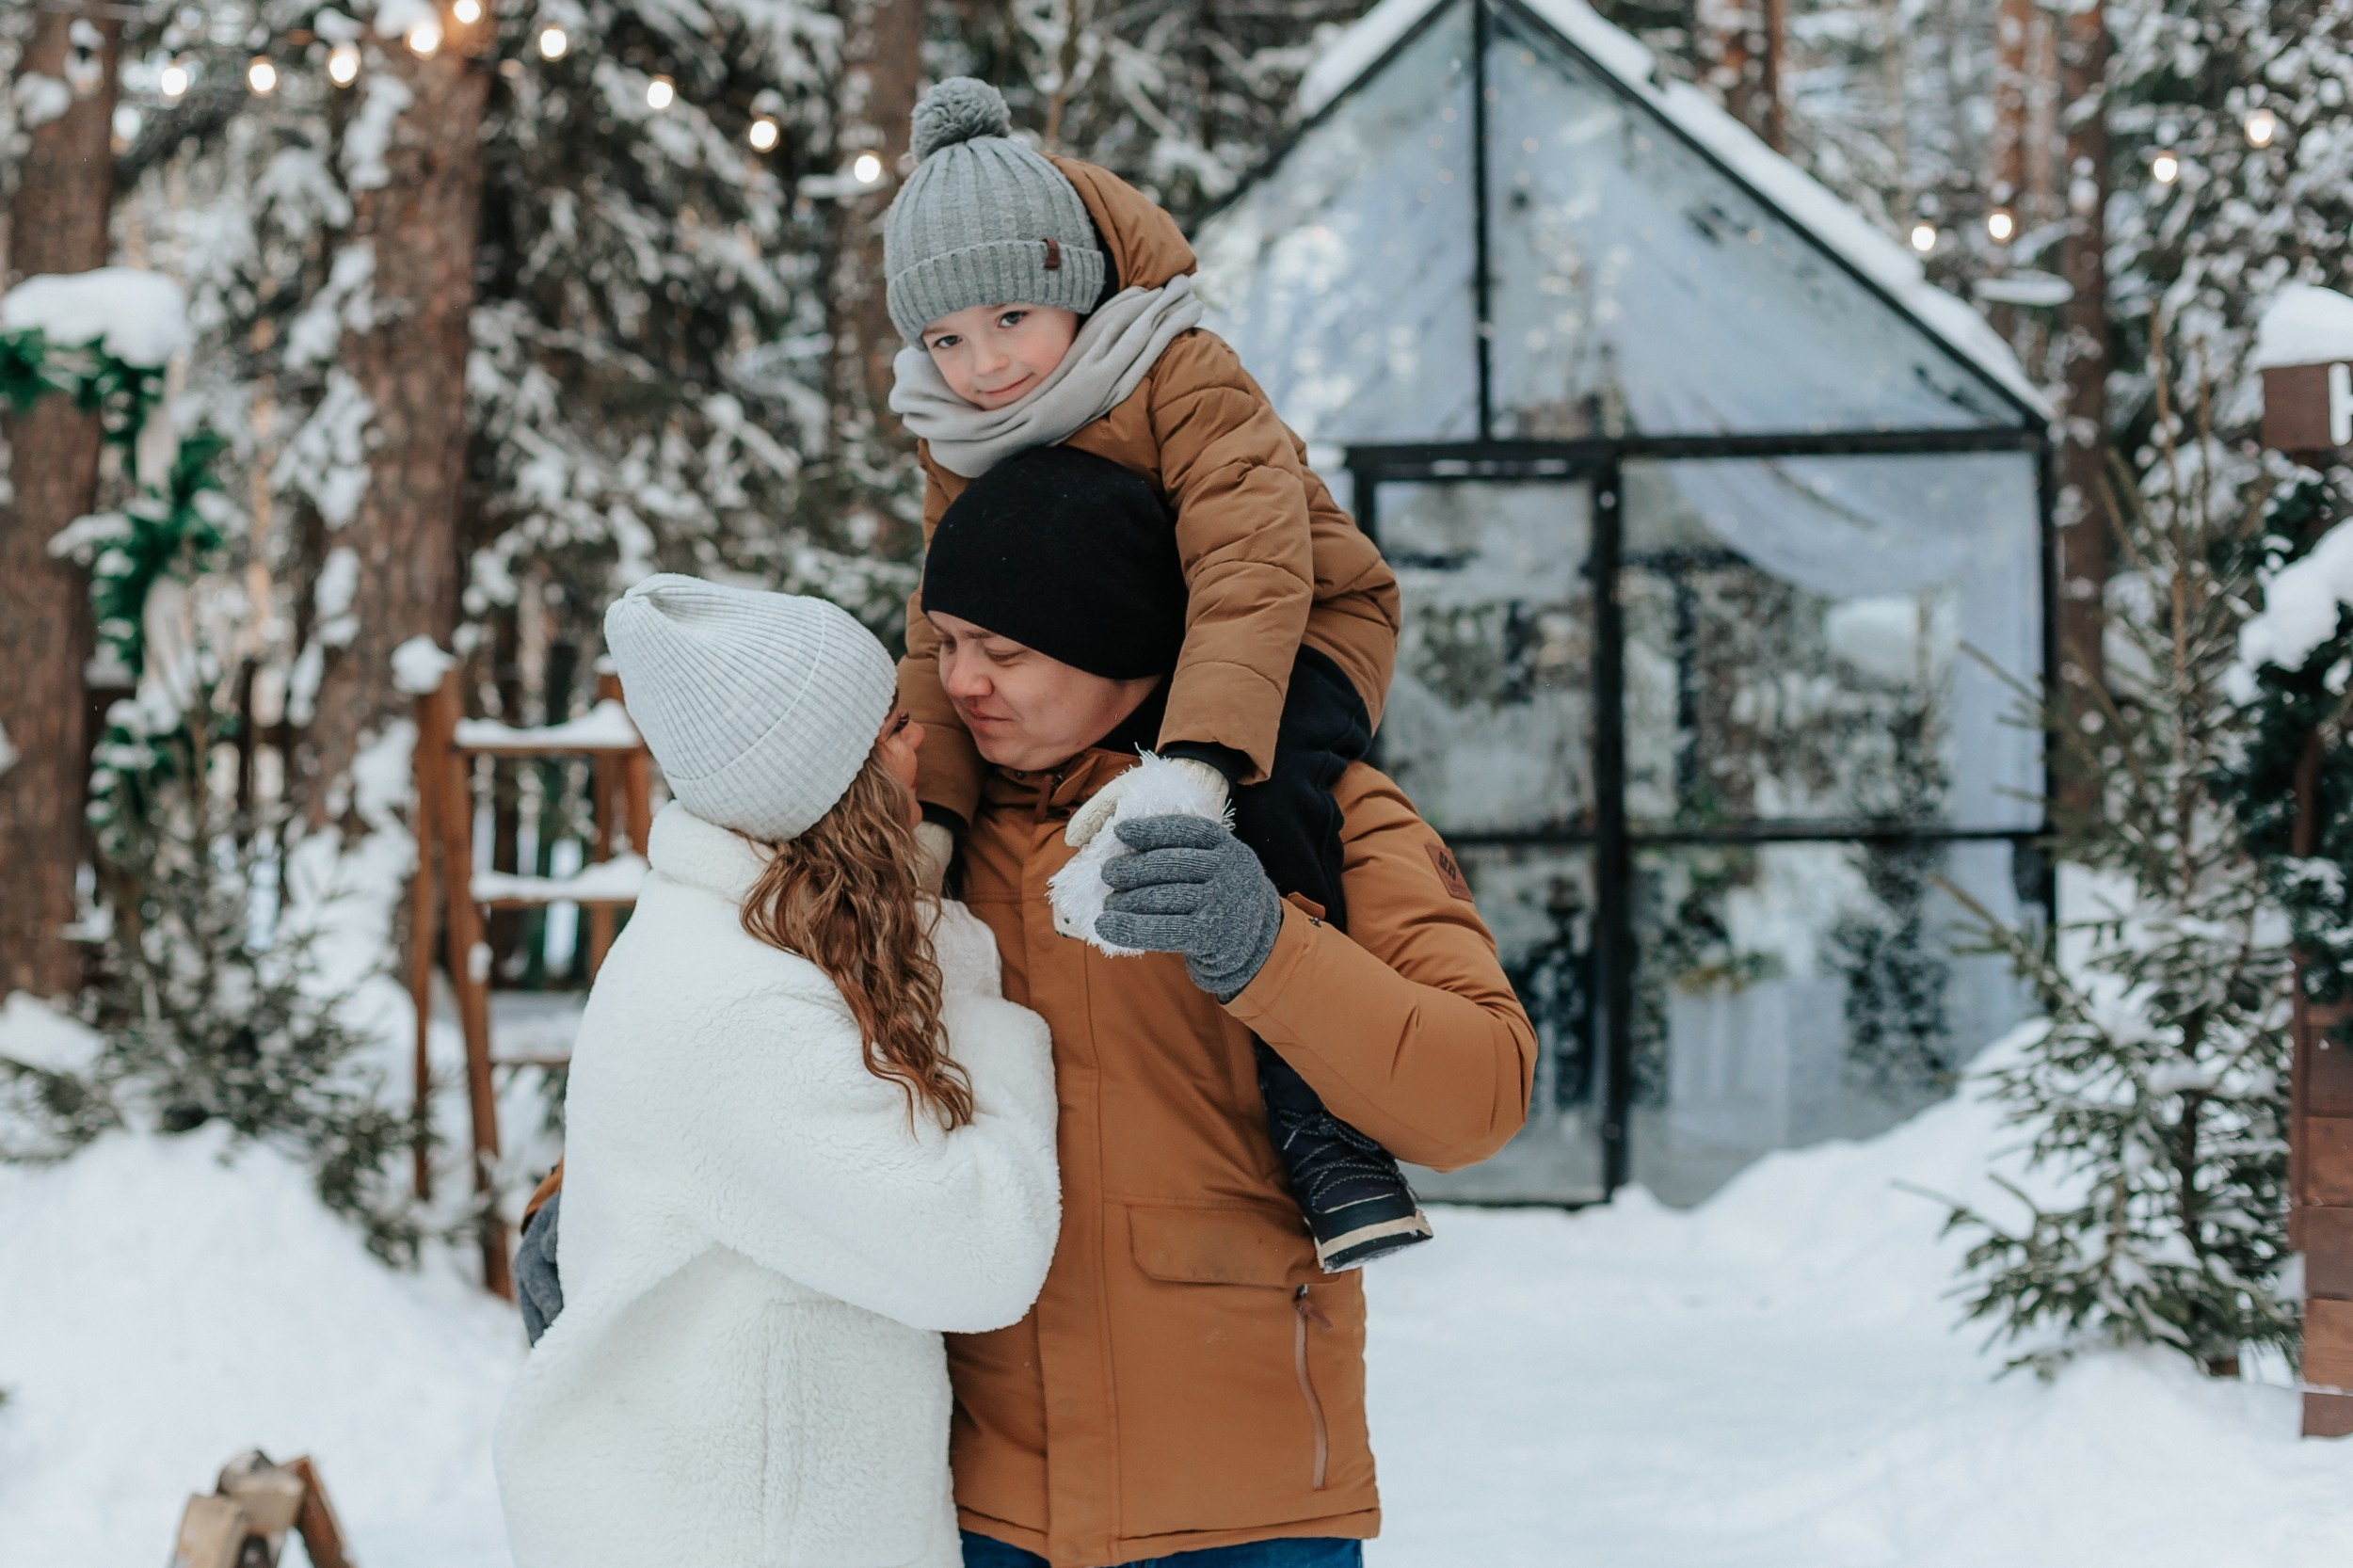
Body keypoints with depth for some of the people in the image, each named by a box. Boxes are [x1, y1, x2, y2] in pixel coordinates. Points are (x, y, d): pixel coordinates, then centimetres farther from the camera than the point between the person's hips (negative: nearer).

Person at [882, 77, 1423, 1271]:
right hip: (1102, 681, 7)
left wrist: (1200, 757, -55)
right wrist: (927, 808, -24)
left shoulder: (1186, 380, -26)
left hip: (1294, 639, -7)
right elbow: (946, 635, -7)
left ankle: (1316, 1115, -33)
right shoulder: (957, 442, -4)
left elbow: (1252, 577, -39)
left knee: (1266, 795, -36)